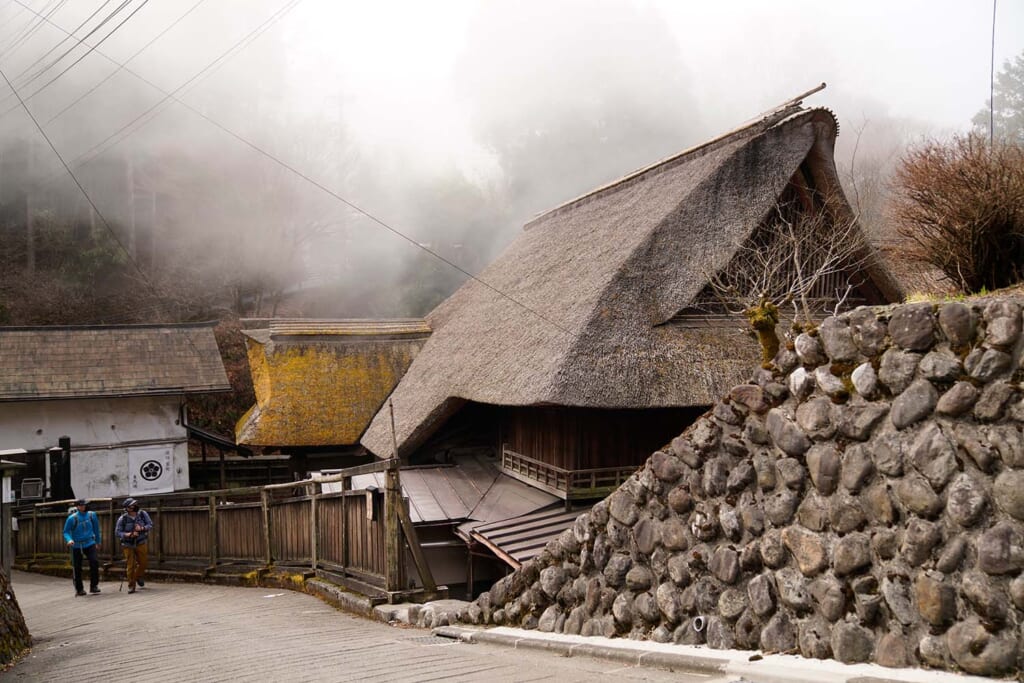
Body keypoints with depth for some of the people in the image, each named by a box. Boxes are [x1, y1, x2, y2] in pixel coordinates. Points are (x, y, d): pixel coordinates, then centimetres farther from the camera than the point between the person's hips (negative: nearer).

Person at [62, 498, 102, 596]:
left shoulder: (92, 515, 1)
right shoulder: (72, 518, -10)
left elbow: (96, 529, 15)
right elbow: (66, 532, -3)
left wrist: (98, 542, 22)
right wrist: (69, 540, -24)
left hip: (89, 544, 2)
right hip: (76, 546, -2)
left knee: (94, 562, -17)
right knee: (77, 568, 3)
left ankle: (94, 586, -7)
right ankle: (79, 589, 18)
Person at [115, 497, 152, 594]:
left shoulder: (142, 514, -7)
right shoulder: (122, 519, -14)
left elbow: (150, 524, -6)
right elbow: (118, 532, -12)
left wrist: (142, 528, -25)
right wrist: (128, 534, -28)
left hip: (141, 543, 2)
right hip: (128, 545, -2)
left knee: (143, 563, 6)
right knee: (130, 565, -3)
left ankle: (139, 577, 37)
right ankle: (131, 586, 10)